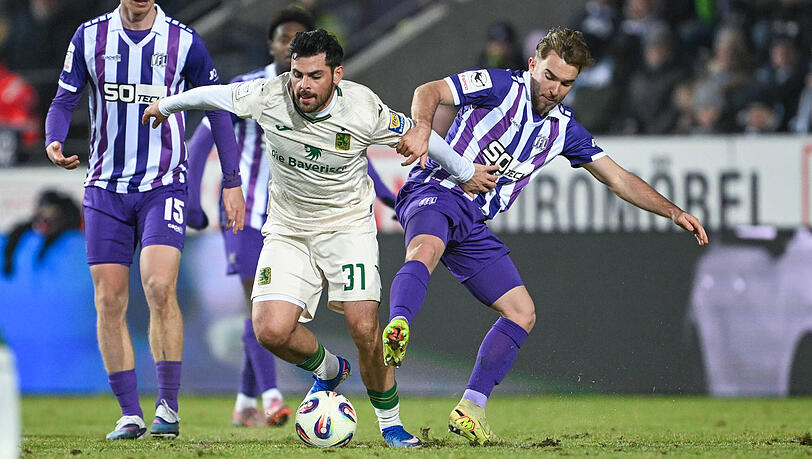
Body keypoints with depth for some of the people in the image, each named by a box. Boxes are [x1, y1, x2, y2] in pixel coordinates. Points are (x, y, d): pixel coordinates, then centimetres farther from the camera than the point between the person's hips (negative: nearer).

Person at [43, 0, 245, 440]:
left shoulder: (183, 41, -1)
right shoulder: (89, 37, 3)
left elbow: (216, 108, 7)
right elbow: (64, 100, 7)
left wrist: (232, 181, 5)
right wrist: (54, 142, -15)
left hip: (164, 185, -2)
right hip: (105, 186, 2)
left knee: (159, 287, -21)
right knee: (109, 301, -2)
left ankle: (168, 405, -10)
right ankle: (129, 415, 6)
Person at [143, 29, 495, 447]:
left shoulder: (364, 110, -19)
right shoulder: (269, 96, -16)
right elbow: (211, 95, 3)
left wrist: (466, 173, 13)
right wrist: (165, 106, 20)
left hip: (348, 224, -2)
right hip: (287, 231, 2)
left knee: (364, 329, -17)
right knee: (271, 331, -16)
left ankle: (391, 423, 6)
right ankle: (327, 369, 18)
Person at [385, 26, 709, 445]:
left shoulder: (563, 128, 14)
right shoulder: (502, 87, -5)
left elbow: (618, 178, 17)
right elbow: (430, 92, -16)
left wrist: (674, 213, 7)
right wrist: (422, 127, -38)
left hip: (474, 223, 7)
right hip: (435, 193, -7)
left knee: (522, 313, 2)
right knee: (424, 252, -40)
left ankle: (470, 409, 3)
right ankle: (397, 329, -67)